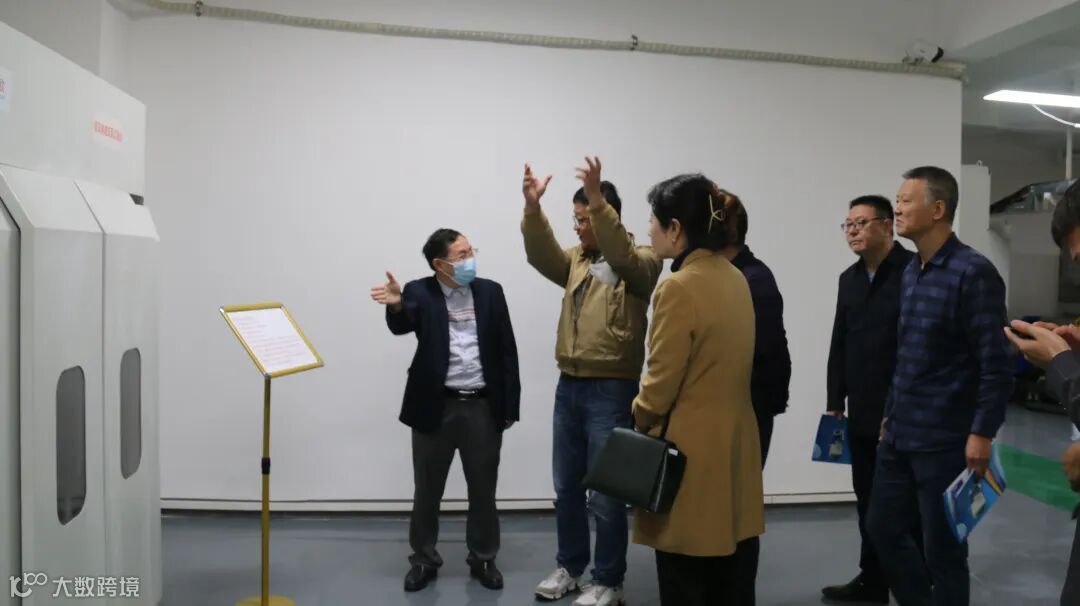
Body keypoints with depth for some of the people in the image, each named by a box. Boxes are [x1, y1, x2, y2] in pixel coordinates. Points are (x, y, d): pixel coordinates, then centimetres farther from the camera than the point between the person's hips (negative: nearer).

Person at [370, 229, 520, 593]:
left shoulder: (490, 292, 4)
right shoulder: (420, 292, -2)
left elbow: (507, 350, 5)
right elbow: (402, 326, -23)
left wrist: (510, 405, 2)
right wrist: (396, 305, -46)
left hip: (483, 406, 2)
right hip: (436, 406, -2)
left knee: (483, 490, 11)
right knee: (427, 490, 11)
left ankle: (483, 560, 29)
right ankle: (423, 561, 28)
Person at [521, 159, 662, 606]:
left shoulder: (641, 263, -6)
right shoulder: (575, 261, 12)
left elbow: (621, 255, -27)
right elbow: (542, 256, -6)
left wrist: (598, 202, -39)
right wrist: (533, 208, -21)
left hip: (612, 390, -6)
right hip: (569, 386, 6)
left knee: (606, 493, 1)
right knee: (567, 487, 16)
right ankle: (569, 568, 32)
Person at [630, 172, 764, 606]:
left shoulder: (679, 288, -19)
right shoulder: (736, 279, 7)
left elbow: (660, 386, -16)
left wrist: (638, 424, 2)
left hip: (691, 450, -8)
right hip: (734, 444, 8)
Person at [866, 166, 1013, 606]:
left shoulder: (973, 272, -13)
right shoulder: (910, 272, 10)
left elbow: (996, 364, -15)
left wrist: (982, 433, -17)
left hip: (945, 440, -8)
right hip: (898, 436, 8)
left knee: (942, 550, 6)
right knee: (883, 529, 15)